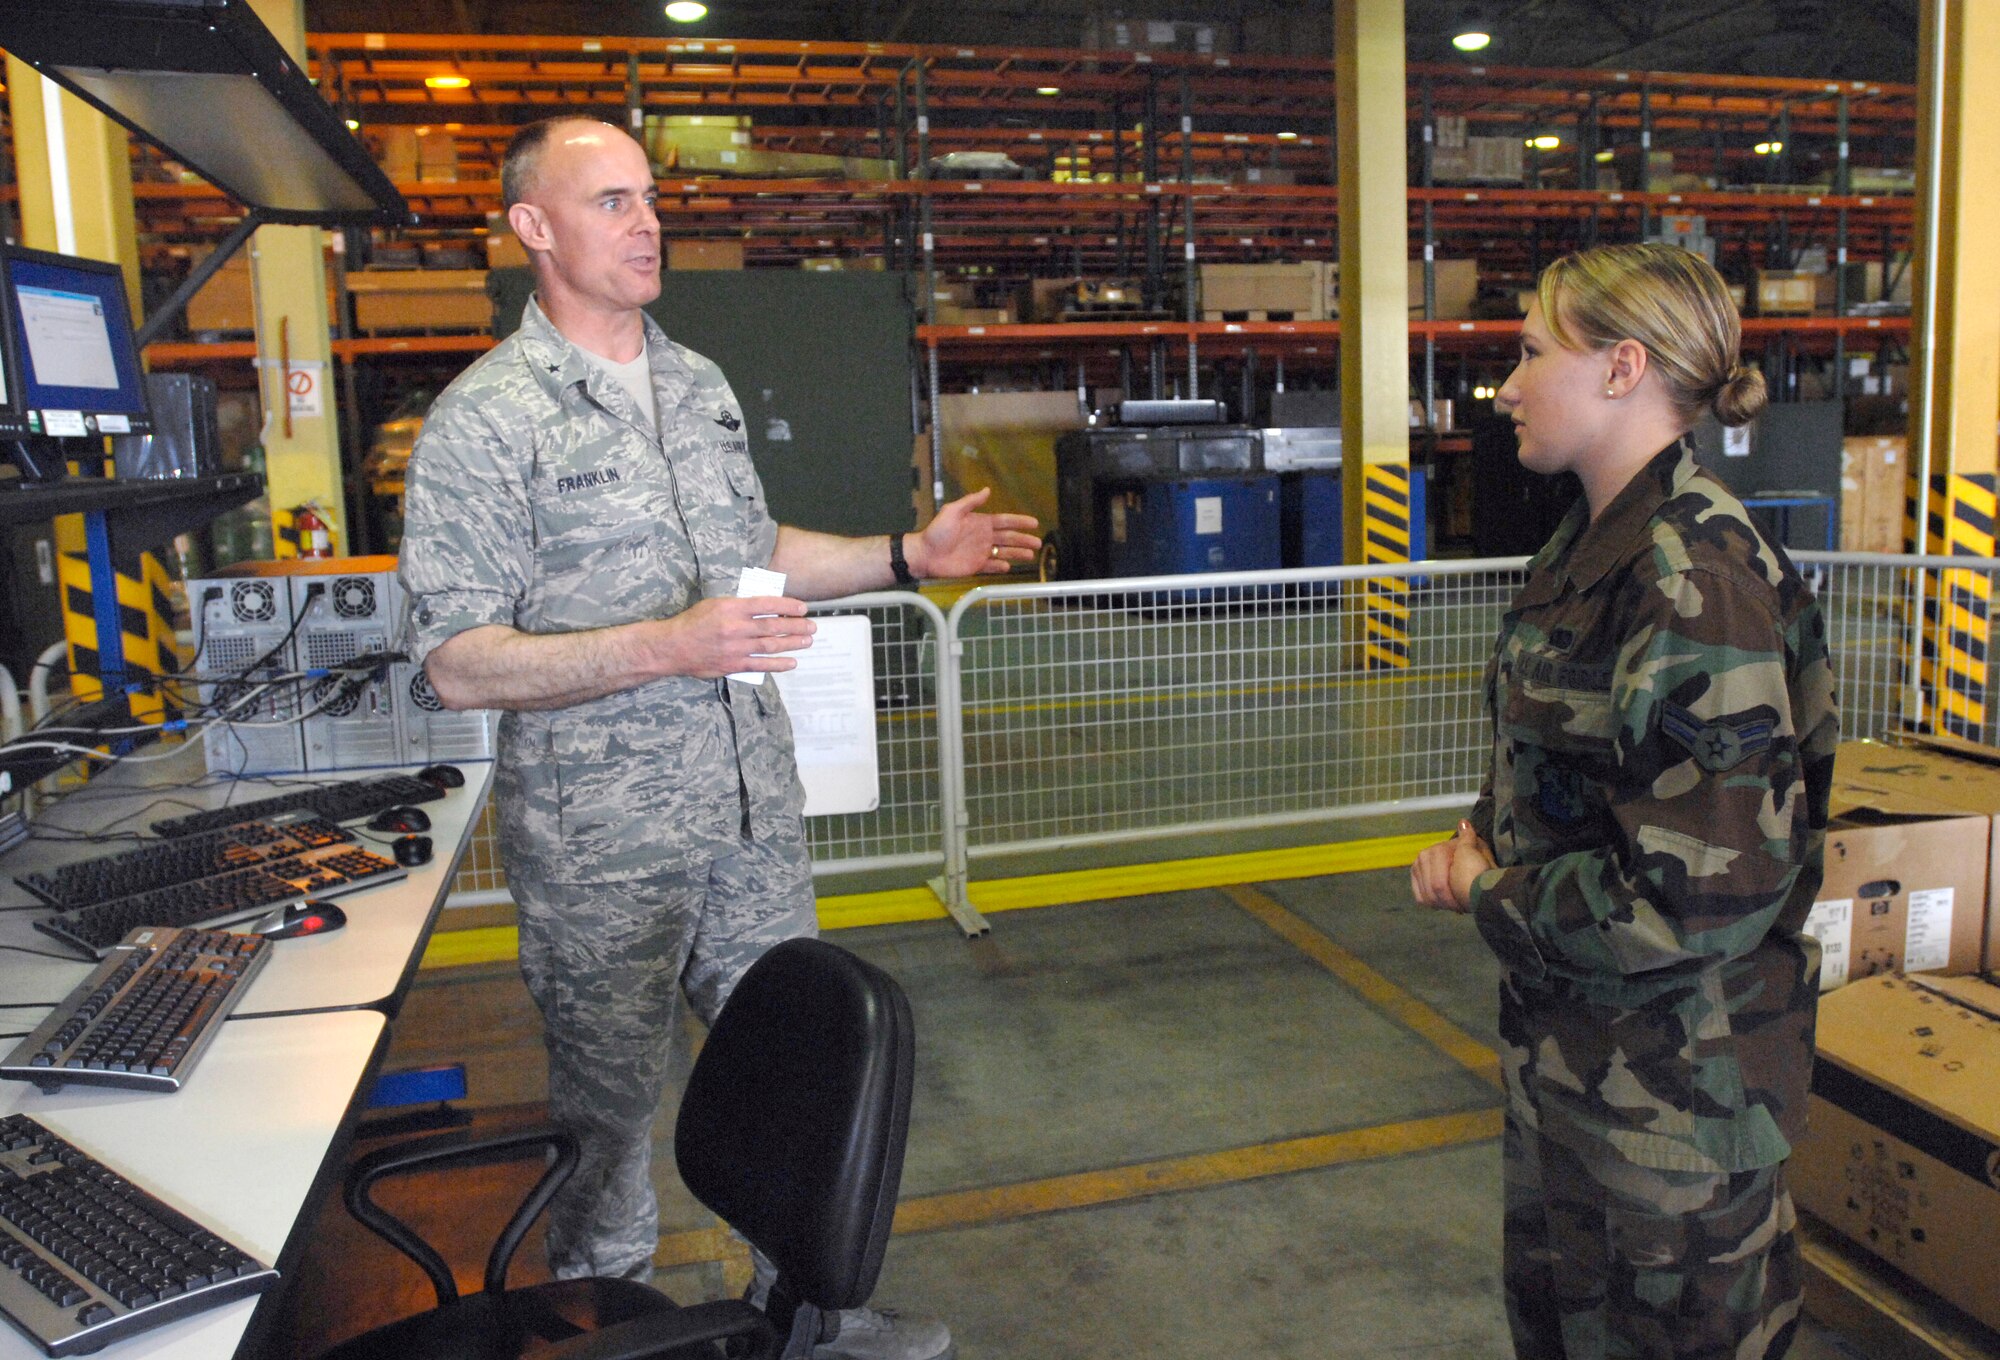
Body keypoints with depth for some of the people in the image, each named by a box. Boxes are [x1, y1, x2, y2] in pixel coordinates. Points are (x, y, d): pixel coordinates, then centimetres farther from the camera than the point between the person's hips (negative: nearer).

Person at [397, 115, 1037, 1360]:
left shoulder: (700, 384, 11)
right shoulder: (482, 422, -10)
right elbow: (458, 664, -15)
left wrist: (914, 555, 14)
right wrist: (666, 648, -25)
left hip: (756, 810, 6)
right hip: (602, 844, -6)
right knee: (609, 1104, 11)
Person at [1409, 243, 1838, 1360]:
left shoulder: (1696, 583, -25)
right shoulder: (1593, 546, 5)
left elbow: (1702, 900, -28)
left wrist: (1491, 894, -15)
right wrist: (1480, 837, -3)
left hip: (1675, 1080, -9)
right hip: (1572, 1045, 9)